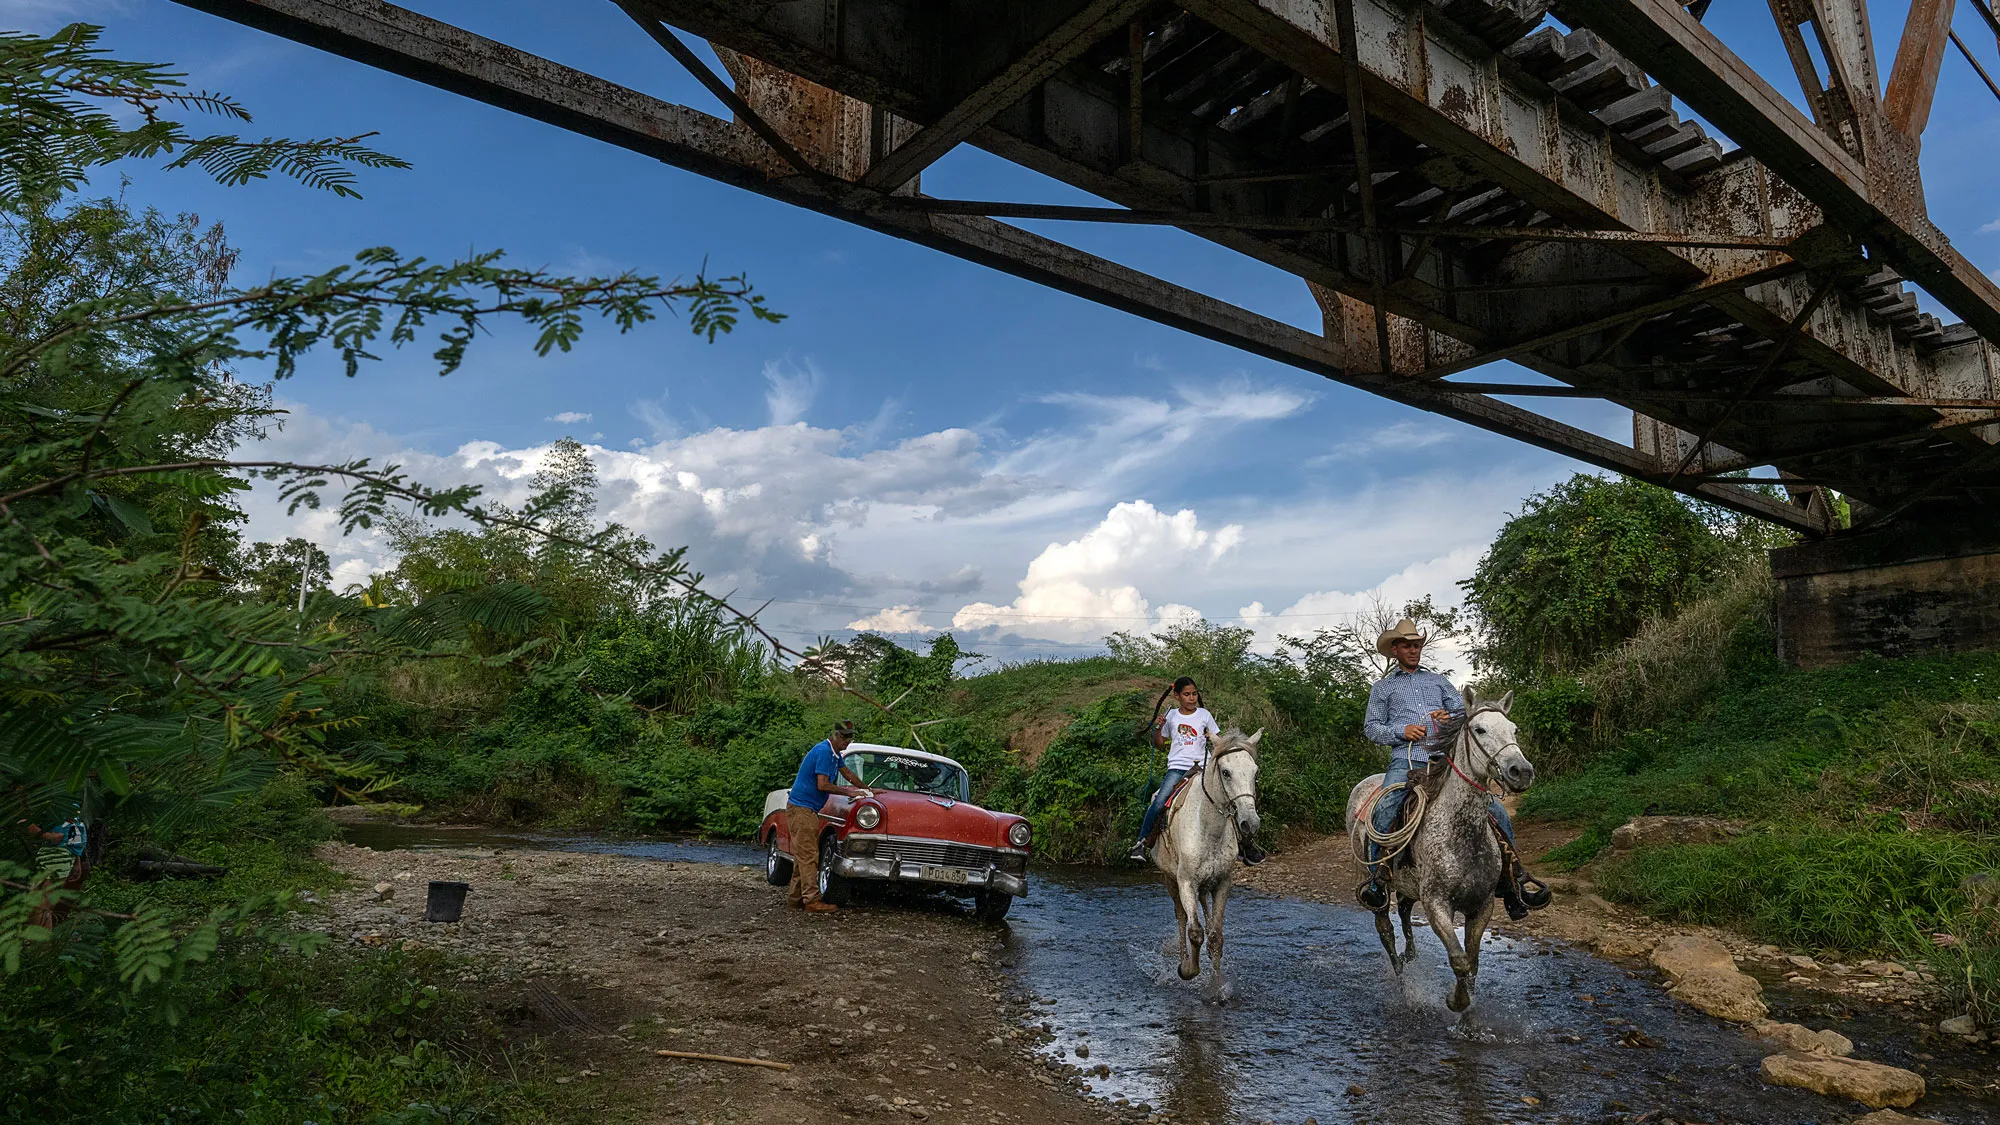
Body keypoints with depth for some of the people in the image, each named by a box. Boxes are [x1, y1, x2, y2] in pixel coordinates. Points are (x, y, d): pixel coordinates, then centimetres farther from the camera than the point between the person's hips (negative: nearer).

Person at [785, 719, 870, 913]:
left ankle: (795, 896, 17)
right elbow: (822, 785, -22)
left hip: (806, 809, 10)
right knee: (808, 855, -12)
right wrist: (850, 792, -14)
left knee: (803, 855, 12)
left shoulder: (834, 753, 14)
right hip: (801, 808, -10)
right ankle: (812, 900, -13)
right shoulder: (823, 752, -17)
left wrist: (867, 790, 28)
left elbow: (847, 773, 27)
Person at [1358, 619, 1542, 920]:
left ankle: (1511, 878, 8)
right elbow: (1371, 727, 11)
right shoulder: (1382, 687, 18)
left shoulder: (1437, 680, 25)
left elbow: (1464, 709, 20)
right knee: (1383, 813, -29)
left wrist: (1452, 716, -4)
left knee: (1497, 811, -7)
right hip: (1406, 761, -3)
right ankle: (1375, 878, -14)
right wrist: (1402, 731, -6)